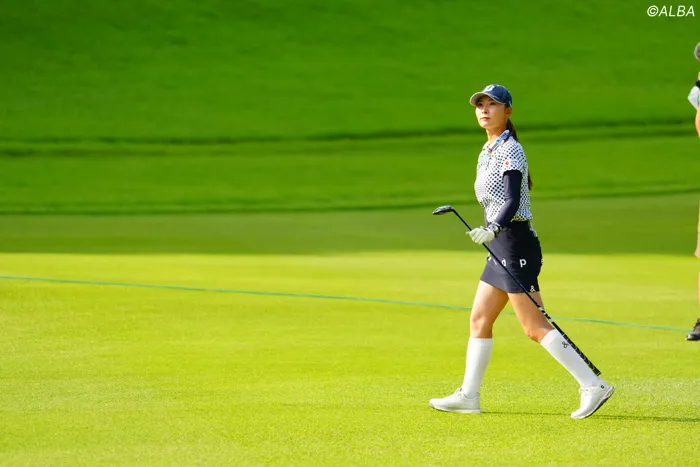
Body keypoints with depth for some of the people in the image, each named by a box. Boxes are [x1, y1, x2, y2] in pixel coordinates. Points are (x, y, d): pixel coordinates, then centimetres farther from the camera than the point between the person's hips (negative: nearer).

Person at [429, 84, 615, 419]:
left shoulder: (510, 150, -13)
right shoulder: (487, 152, 15)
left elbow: (512, 201, -25)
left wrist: (493, 229, -40)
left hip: (514, 242, -10)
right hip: (500, 244, 10)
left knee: (534, 327, -10)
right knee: (479, 320, 11)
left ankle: (593, 386, -8)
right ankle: (468, 396, 18)